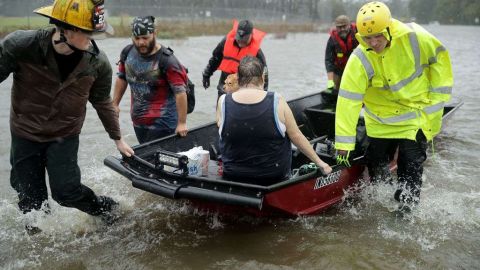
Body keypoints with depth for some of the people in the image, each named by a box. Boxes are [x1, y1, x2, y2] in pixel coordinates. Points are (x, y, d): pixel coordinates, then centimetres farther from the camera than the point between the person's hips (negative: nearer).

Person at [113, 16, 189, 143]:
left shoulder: (166, 60, -17)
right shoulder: (128, 52, 1)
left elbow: (180, 92, -18)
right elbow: (122, 79, 16)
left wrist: (182, 123, -18)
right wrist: (115, 104, 16)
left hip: (162, 123, -6)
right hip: (137, 120, 6)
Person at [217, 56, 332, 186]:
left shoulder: (223, 102, -14)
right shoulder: (277, 102, -17)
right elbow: (296, 136, -10)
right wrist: (319, 162, 2)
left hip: (233, 175, 2)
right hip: (274, 176, -1)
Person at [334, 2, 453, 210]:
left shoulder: (415, 37, -21)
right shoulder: (359, 61, -22)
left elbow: (439, 56, -2)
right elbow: (348, 100, -23)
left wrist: (438, 94, -5)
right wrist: (344, 142, -23)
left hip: (417, 112, -1)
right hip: (381, 117, 1)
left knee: (411, 165, -4)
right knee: (376, 161, 11)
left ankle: (406, 207, 16)